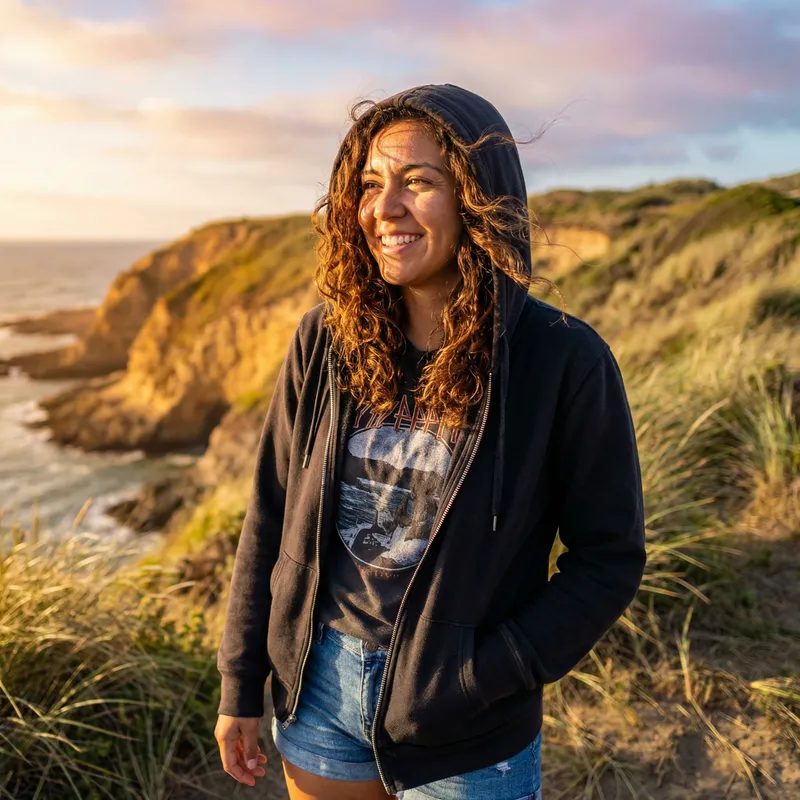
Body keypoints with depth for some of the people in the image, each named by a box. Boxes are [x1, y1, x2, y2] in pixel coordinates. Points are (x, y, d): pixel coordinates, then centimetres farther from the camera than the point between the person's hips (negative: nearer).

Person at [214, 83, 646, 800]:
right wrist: (240, 683, 3)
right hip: (318, 687, 3)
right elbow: (271, 514, 0)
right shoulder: (327, 339, -6)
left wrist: (481, 676, -16)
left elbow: (610, 558, -9)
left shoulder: (563, 360, -16)